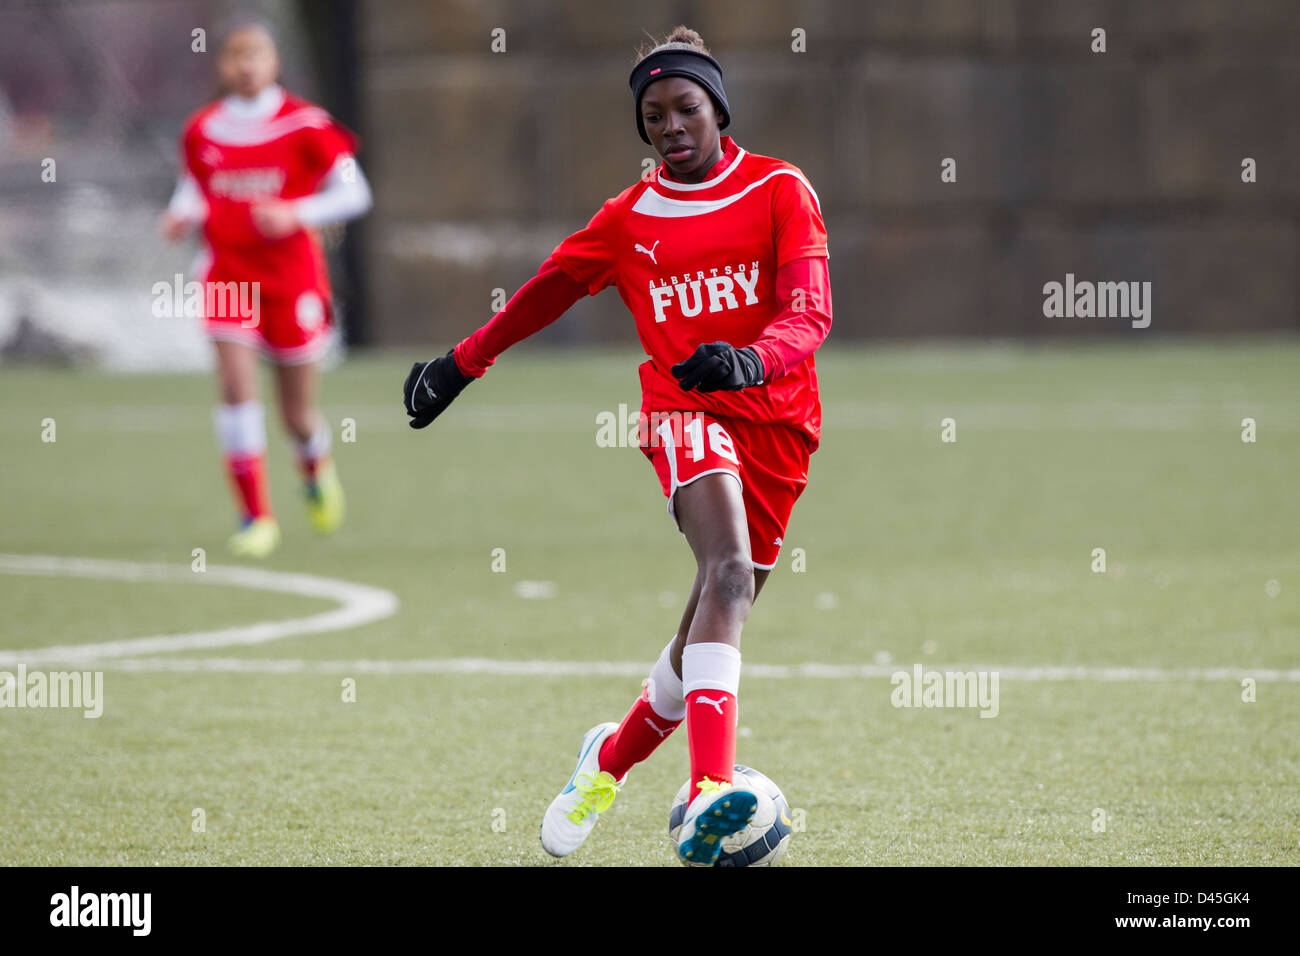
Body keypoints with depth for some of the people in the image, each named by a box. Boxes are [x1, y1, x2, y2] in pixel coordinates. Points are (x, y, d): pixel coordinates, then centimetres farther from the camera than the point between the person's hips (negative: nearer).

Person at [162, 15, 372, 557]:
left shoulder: (304, 126, -7)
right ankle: (255, 517, -9)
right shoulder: (202, 131, 2)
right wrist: (182, 215, -5)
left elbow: (354, 193, -5)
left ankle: (316, 467, 42)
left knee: (298, 414, 5)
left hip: (292, 273, -2)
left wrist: (295, 215, -19)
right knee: (236, 386, -16)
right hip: (227, 271, 2)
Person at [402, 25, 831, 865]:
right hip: (683, 410, -1)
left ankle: (613, 758, 37)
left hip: (777, 419, 1)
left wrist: (753, 360, -30)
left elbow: (810, 313, -10)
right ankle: (709, 794, -46)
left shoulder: (780, 191, 3)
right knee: (729, 570, -30)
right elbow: (546, 292, 27)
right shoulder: (630, 219, 11)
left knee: (711, 634, 6)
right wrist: (461, 363, 30)